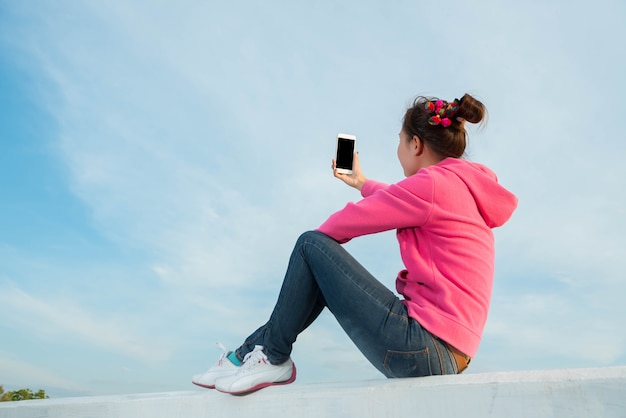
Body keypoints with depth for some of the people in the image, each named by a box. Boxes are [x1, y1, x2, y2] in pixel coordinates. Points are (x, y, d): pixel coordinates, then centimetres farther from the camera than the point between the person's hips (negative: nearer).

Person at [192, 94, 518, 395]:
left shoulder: (433, 183, -15)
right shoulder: (462, 185, 13)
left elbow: (342, 224, -10)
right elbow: (396, 200, 31)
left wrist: (320, 239, 12)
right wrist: (361, 182, 46)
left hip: (421, 349, -10)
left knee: (312, 245, -6)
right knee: (320, 273, 15)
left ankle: (273, 358, 8)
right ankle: (250, 351, 20)